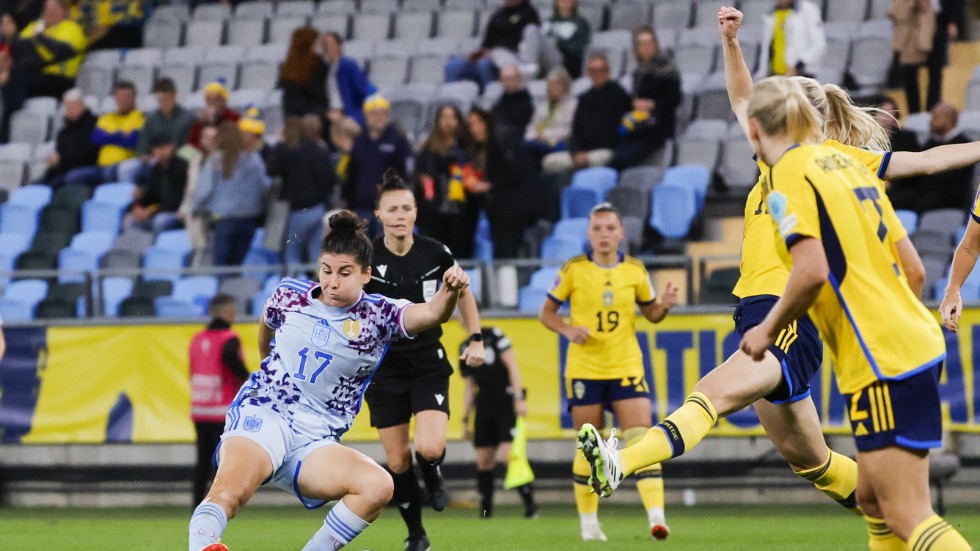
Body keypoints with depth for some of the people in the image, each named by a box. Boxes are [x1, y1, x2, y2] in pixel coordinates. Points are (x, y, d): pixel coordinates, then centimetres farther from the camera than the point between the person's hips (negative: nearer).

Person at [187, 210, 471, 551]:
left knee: (378, 486, -26)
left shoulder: (378, 316, 1)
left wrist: (450, 292, -40)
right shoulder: (289, 295, 6)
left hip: (315, 443, 1)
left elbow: (431, 314, -18)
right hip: (262, 416, -1)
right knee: (229, 494, -32)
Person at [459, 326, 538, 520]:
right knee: (484, 460, 2)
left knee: (510, 453, -16)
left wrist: (518, 398, -15)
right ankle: (485, 509, 10)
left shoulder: (494, 335, -2)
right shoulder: (466, 347, 14)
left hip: (506, 403, -6)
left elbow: (512, 366, -7)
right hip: (484, 406, 6)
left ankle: (530, 504, -12)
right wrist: (465, 419, 17)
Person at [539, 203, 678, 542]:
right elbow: (546, 312, 4)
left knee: (642, 441, -12)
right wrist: (567, 330, -16)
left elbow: (650, 313, 15)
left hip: (626, 368, 1)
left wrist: (663, 305, -8)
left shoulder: (635, 270, 3)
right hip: (584, 370, -1)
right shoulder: (573, 270, -3)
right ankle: (588, 522, 19)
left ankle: (656, 516, -19)